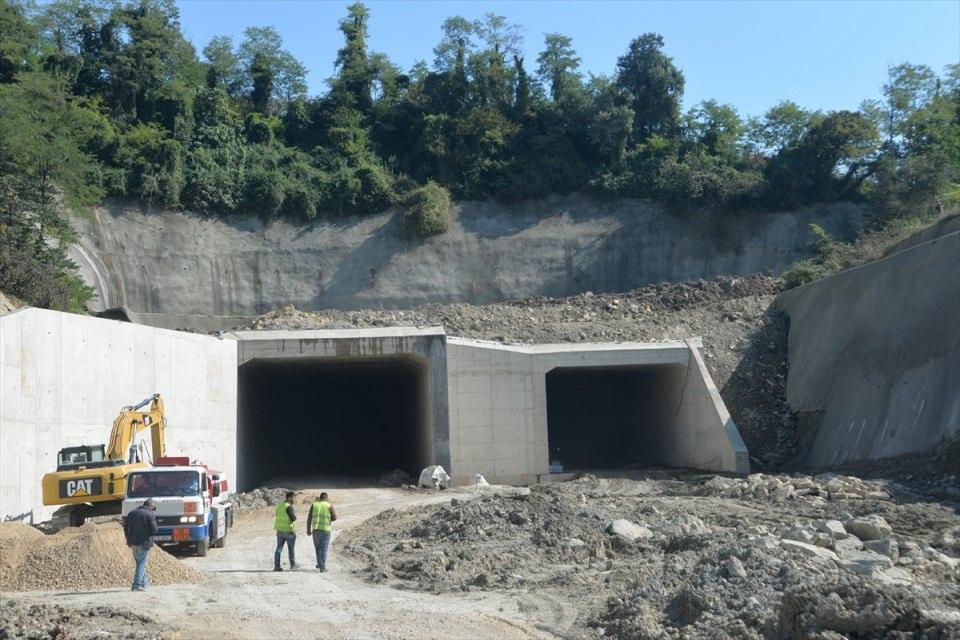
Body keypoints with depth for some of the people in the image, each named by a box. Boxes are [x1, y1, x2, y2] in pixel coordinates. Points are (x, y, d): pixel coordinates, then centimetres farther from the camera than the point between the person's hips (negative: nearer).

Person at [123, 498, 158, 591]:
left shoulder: (132, 513, 11)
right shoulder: (150, 515, -8)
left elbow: (125, 527, 12)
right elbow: (154, 530, -14)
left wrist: (129, 540, 18)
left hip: (133, 543, 6)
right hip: (144, 543, -6)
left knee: (140, 563, 17)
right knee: (142, 564, 0)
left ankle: (143, 584, 22)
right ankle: (137, 585, -6)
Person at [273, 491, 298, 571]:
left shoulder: (279, 506, 8)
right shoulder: (289, 507, -18)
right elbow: (293, 518, -22)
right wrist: (295, 516, -1)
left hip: (279, 530, 6)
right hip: (289, 531, -6)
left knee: (279, 548, 6)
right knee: (291, 548, 9)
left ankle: (276, 565, 0)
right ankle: (293, 565, 20)